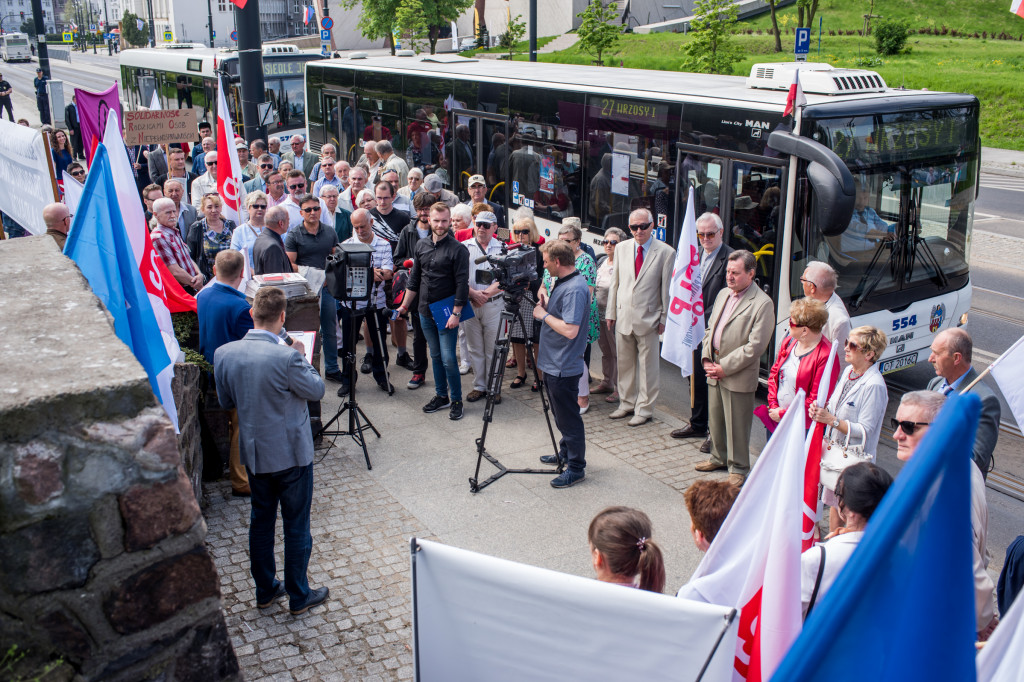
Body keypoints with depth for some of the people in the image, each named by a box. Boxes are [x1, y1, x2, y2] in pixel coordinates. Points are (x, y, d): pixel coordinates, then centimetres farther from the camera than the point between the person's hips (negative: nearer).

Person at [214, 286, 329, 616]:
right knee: (296, 526, 10)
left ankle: (265, 591, 33)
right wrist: (300, 357, 3)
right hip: (291, 453, -5)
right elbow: (316, 390, -10)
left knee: (261, 521, 20)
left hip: (253, 454, 5)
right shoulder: (286, 357, -26)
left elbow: (225, 401, 5)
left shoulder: (224, 353, -9)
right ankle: (299, 596, 23)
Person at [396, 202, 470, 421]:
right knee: (435, 356, 14)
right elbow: (414, 279, 16)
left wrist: (456, 313, -16)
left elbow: (462, 284, -12)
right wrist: (404, 306, 16)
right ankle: (441, 396, 26)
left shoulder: (458, 249, -10)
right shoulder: (421, 245, 8)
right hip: (425, 312, 6)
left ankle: (456, 400, 7)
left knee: (448, 358, -6)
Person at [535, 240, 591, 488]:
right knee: (560, 414, 23)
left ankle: (576, 468, 9)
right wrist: (546, 304, 4)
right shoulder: (563, 283, 9)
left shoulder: (575, 289, -24)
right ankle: (565, 454, 38)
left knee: (569, 418, 0)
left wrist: (544, 315, -19)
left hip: (564, 367, -11)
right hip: (553, 363, 11)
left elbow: (570, 329, -30)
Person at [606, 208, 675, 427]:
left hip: (648, 319, -4)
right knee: (624, 364, 14)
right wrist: (610, 312, 9)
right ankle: (627, 404, 28)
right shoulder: (621, 248, 7)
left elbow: (667, 288, -4)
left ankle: (644, 409, 17)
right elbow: (615, 282, 11)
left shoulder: (666, 252, -6)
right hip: (623, 317, 4)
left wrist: (664, 318, -5)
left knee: (647, 366, 5)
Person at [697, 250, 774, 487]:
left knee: (737, 425, 3)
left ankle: (738, 468, 18)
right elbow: (710, 328, 18)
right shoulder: (723, 294, 11)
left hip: (738, 377, -7)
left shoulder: (762, 303, -14)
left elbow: (755, 346, -18)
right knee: (715, 418, 18)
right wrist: (706, 358, 3)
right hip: (714, 372, 7)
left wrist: (724, 367, -16)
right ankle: (719, 458, 36)